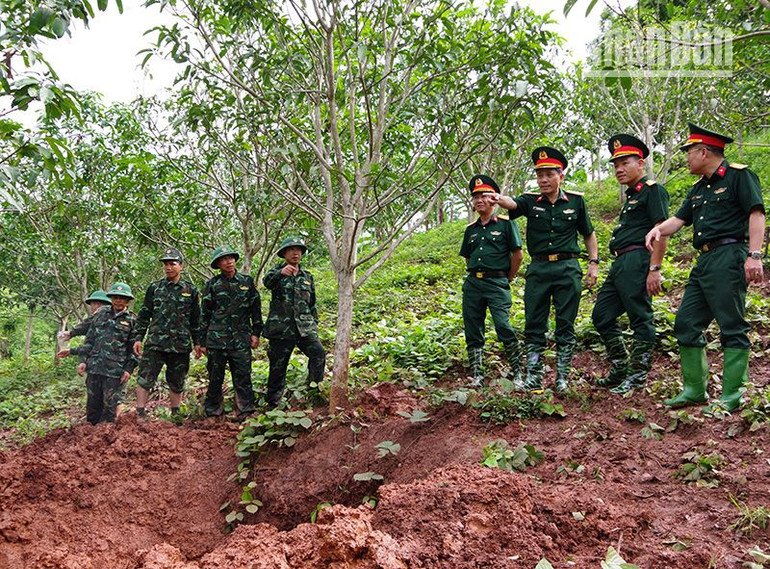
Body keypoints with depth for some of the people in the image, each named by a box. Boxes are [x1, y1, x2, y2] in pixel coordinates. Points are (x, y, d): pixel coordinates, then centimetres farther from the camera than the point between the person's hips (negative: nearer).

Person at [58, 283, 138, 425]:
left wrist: (129, 369, -7)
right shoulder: (101, 314, 12)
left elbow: (134, 348, 0)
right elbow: (89, 340, 15)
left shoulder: (132, 320, 1)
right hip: (94, 367, 4)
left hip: (116, 371, -4)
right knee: (93, 403, 10)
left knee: (110, 404, -1)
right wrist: (83, 360, 7)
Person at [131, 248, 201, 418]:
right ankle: (140, 414, 1)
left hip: (180, 345, 0)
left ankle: (175, 415, 21)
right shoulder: (154, 288, 6)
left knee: (176, 383, 9)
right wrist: (138, 338, 1)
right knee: (145, 379, -6)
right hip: (155, 343, 0)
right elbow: (143, 315, 7)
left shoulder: (191, 290, 6)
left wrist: (197, 342, 7)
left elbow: (196, 319, 9)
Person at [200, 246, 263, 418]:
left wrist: (256, 333, 6)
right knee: (215, 378, 5)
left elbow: (256, 309, 12)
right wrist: (202, 341, 5)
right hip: (216, 339, 0)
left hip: (241, 339, 0)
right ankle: (212, 414, 15)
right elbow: (204, 314, 8)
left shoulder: (247, 281, 9)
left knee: (243, 376, -3)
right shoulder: (212, 284, 6)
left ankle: (246, 412, 2)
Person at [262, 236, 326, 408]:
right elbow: (267, 282, -23)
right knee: (277, 368, 2)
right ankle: (273, 404, 16)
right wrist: (280, 273, -44)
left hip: (305, 328, 3)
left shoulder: (307, 277, 16)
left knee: (318, 353, -21)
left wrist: (314, 324, 18)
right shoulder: (277, 271, 3)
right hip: (281, 329, -3)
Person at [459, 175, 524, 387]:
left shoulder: (505, 223, -1)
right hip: (472, 284, 6)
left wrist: (506, 280, 2)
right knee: (472, 332, 5)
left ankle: (518, 372, -2)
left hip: (496, 284, -6)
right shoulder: (471, 229, 16)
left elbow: (518, 255, -2)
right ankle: (477, 375, 13)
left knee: (503, 327, -15)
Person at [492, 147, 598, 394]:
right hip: (538, 269, 1)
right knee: (533, 325, 2)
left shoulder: (575, 201, 7)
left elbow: (588, 233, 15)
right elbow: (512, 204, -17)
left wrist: (594, 263, 7)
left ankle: (562, 378, 11)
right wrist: (498, 198, -40)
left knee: (565, 325, 2)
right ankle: (533, 377, 9)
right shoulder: (531, 201, 5)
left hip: (567, 268, -1)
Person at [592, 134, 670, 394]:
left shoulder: (653, 190, -5)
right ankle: (620, 369, 20)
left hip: (637, 261, -10)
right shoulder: (631, 196, 24)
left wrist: (655, 269, -21)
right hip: (620, 264, 10)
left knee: (640, 319, -3)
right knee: (601, 315, 11)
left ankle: (638, 375, 5)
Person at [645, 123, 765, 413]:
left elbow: (756, 213, -10)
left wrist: (754, 255, -21)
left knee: (732, 327, -6)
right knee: (686, 325, 7)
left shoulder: (739, 175, -2)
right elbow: (679, 219, 18)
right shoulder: (698, 189, 22)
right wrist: (658, 229, -5)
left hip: (729, 258, -9)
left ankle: (730, 397, -1)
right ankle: (695, 390, 14)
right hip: (704, 262, 9)